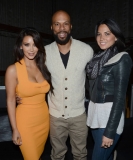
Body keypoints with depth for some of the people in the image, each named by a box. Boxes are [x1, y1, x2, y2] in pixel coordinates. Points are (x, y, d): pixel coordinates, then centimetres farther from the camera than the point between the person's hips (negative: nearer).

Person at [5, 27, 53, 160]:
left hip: (44, 119, 5)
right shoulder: (13, 70, -14)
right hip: (26, 122, -5)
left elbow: (45, 92, 7)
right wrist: (15, 129, -10)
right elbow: (10, 100, -11)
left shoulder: (43, 67, 0)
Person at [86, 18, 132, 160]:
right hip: (94, 112, 7)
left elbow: (120, 97, -16)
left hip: (110, 115, -7)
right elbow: (93, 87, 9)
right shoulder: (98, 57, 8)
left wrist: (110, 131, -17)